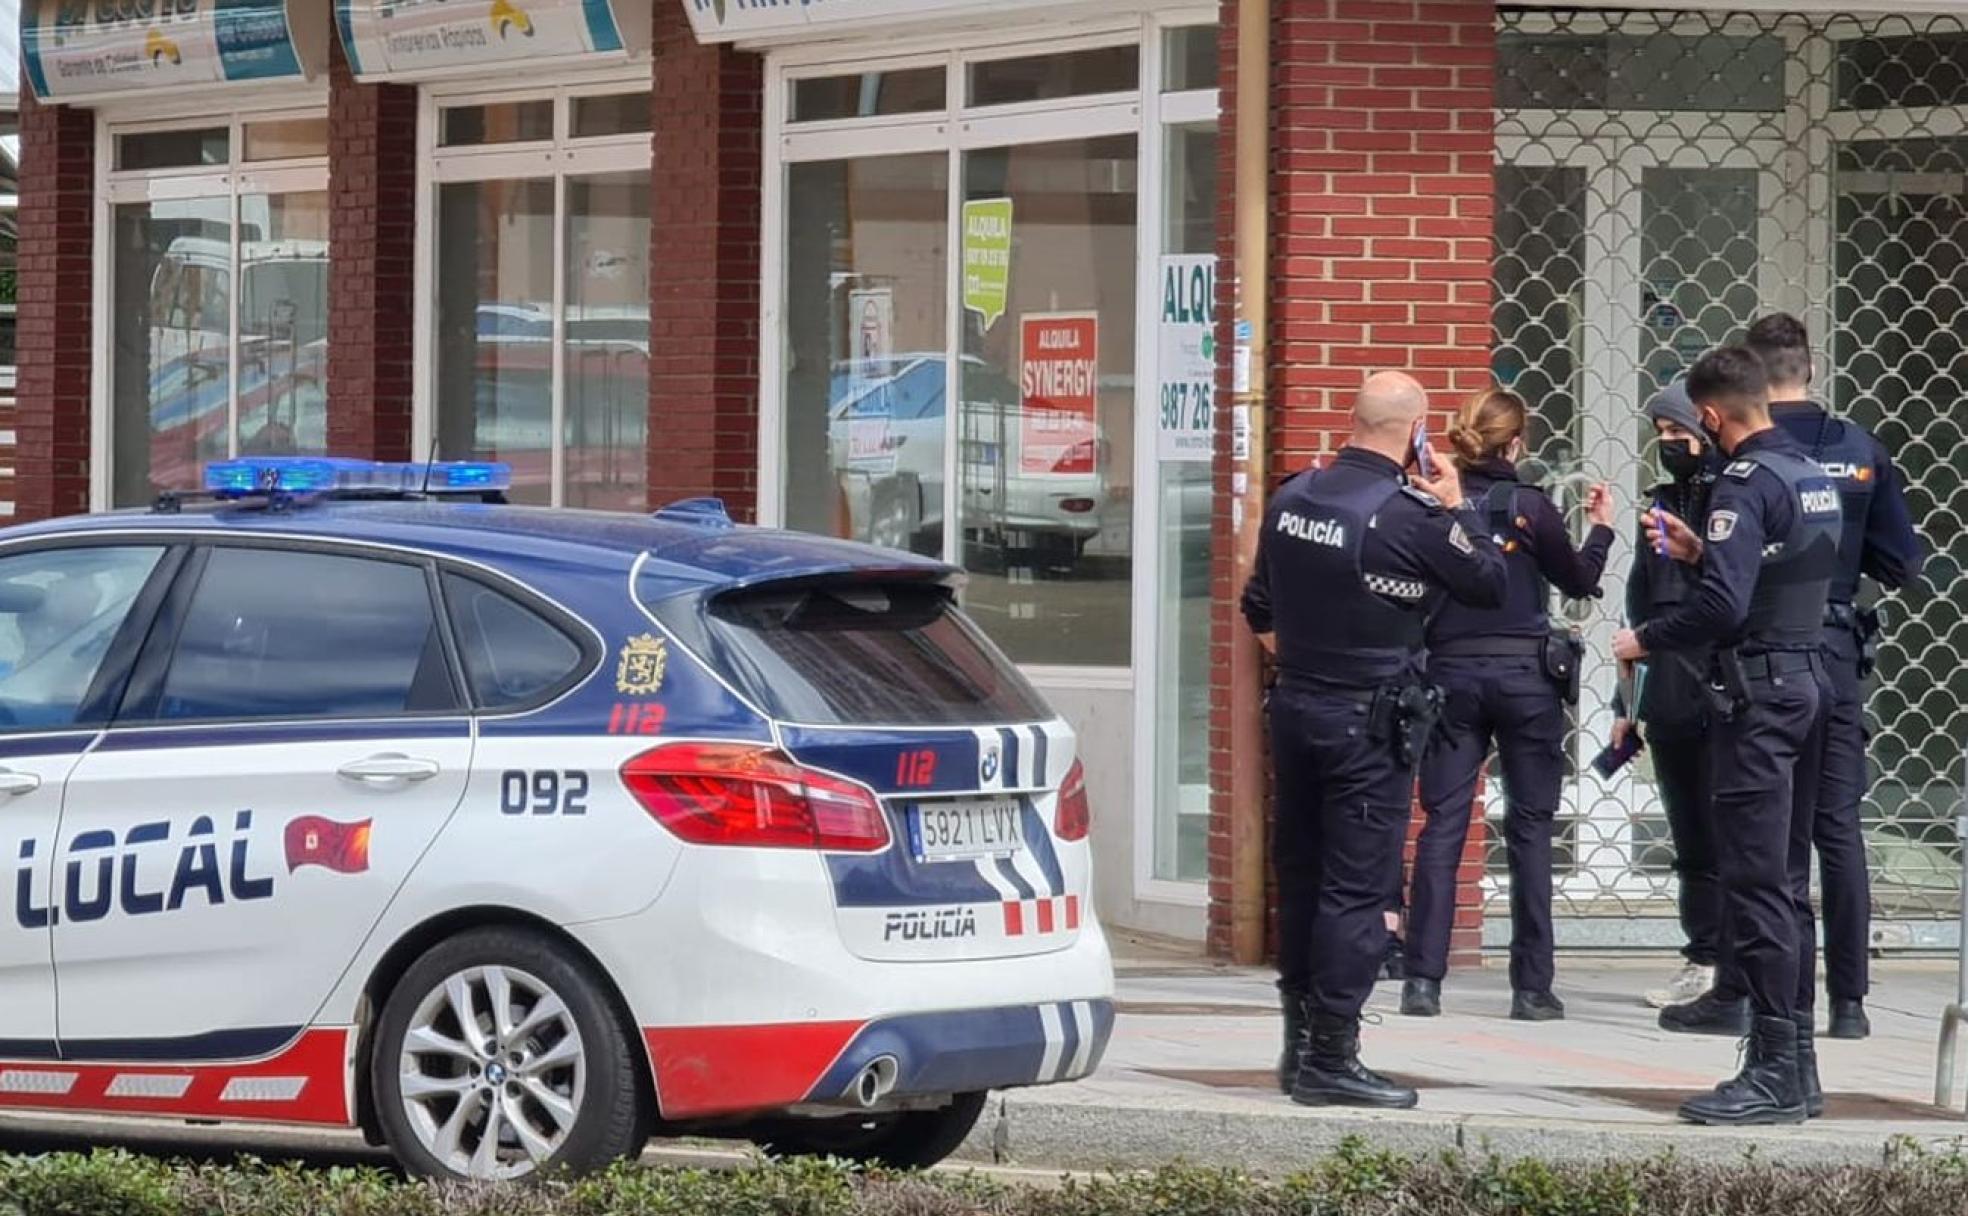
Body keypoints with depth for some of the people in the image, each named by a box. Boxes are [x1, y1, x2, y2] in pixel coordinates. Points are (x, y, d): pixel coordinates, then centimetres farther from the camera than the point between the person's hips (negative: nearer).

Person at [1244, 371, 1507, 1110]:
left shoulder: (1294, 498, 5)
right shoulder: (1411, 515, -17)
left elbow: (1260, 608, 16)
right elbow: (1490, 584, -5)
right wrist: (1456, 507, 4)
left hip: (1296, 709, 7)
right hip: (1371, 723, -7)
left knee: (1300, 876, 15)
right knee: (1356, 888, -4)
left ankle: (1301, 1039, 23)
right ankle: (1331, 1058, -5)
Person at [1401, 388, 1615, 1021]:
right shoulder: (1529, 507, -7)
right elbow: (1579, 581, 6)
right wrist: (1601, 528, 21)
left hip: (1449, 674, 2)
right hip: (1523, 675, -2)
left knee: (1442, 824, 3)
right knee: (1530, 827, 6)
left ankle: (1423, 979, -5)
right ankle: (1532, 987, 5)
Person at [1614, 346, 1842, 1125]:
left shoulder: (1746, 482, -14)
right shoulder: (1812, 476, 14)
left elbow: (1724, 604, -22)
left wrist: (1645, 642, -8)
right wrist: (1701, 552, 24)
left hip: (1756, 691, -9)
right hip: (1809, 680, 9)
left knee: (1754, 885, -8)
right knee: (1780, 883, 13)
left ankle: (1774, 1073, -9)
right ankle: (1796, 1068, 15)